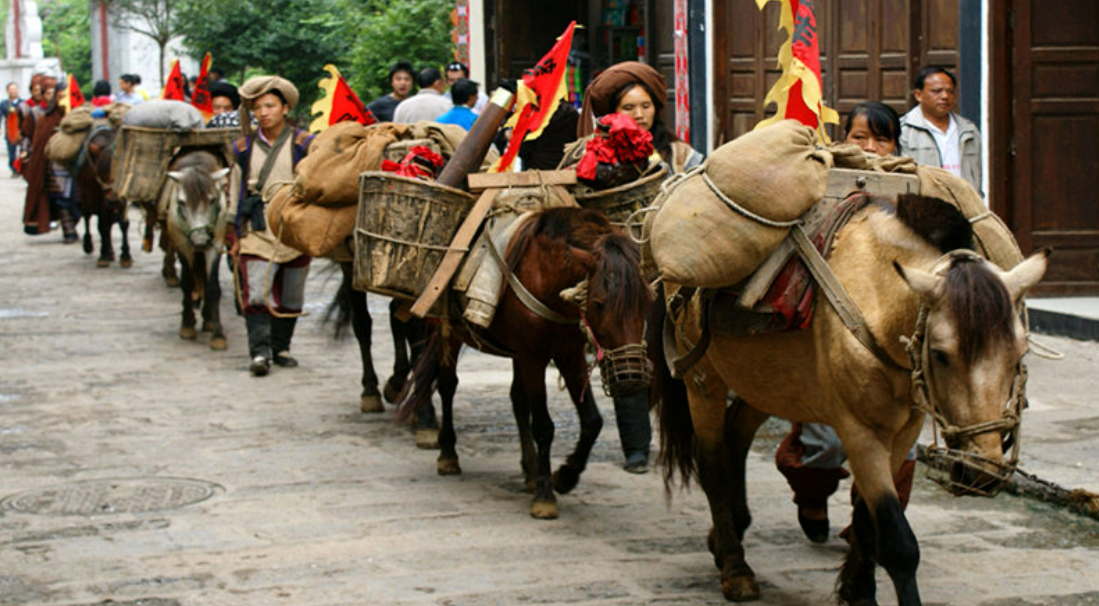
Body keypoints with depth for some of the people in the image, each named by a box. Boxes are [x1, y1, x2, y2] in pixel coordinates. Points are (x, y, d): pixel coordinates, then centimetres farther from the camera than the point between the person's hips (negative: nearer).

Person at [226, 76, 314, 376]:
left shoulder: (302, 144, 2)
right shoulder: (244, 147, 8)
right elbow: (236, 192, 13)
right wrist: (234, 235, 10)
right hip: (256, 231, 0)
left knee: (290, 295, 8)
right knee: (256, 293, -13)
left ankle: (280, 346, 22)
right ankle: (260, 350, -16)